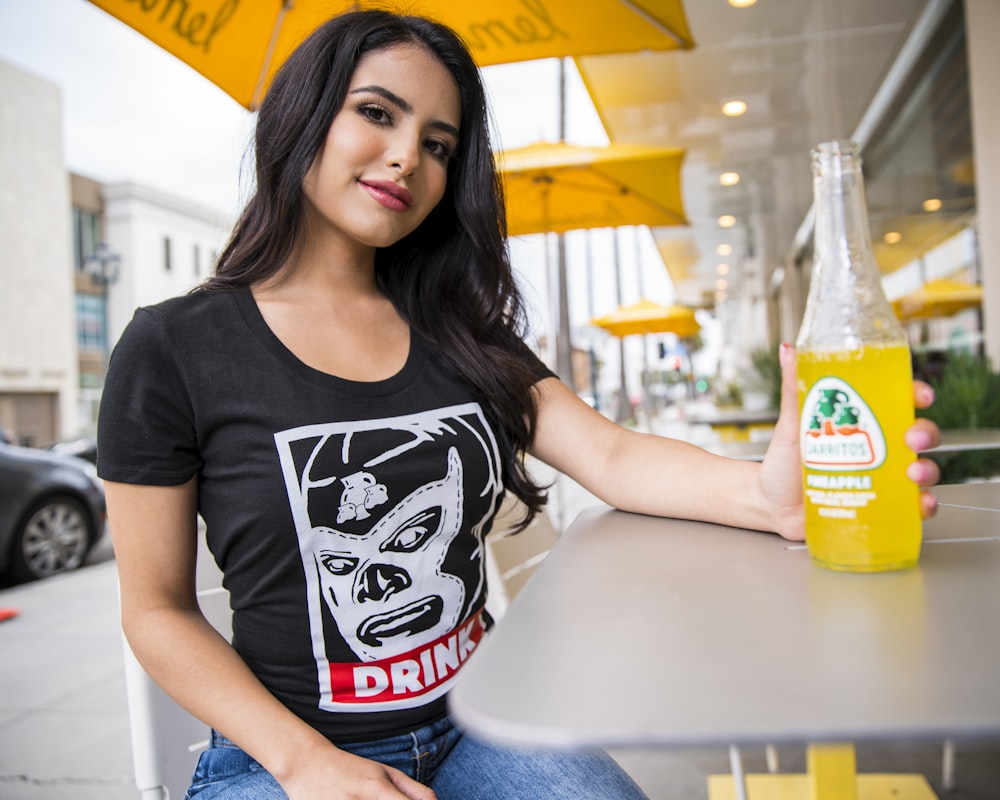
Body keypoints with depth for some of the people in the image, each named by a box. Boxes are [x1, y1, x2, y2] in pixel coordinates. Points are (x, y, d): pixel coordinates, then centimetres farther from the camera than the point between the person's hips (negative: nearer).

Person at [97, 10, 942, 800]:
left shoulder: (461, 333, 4)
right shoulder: (173, 347, -7)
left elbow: (611, 456, -8)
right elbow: (158, 612, -4)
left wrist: (764, 493, -27)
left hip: (476, 726, 3)